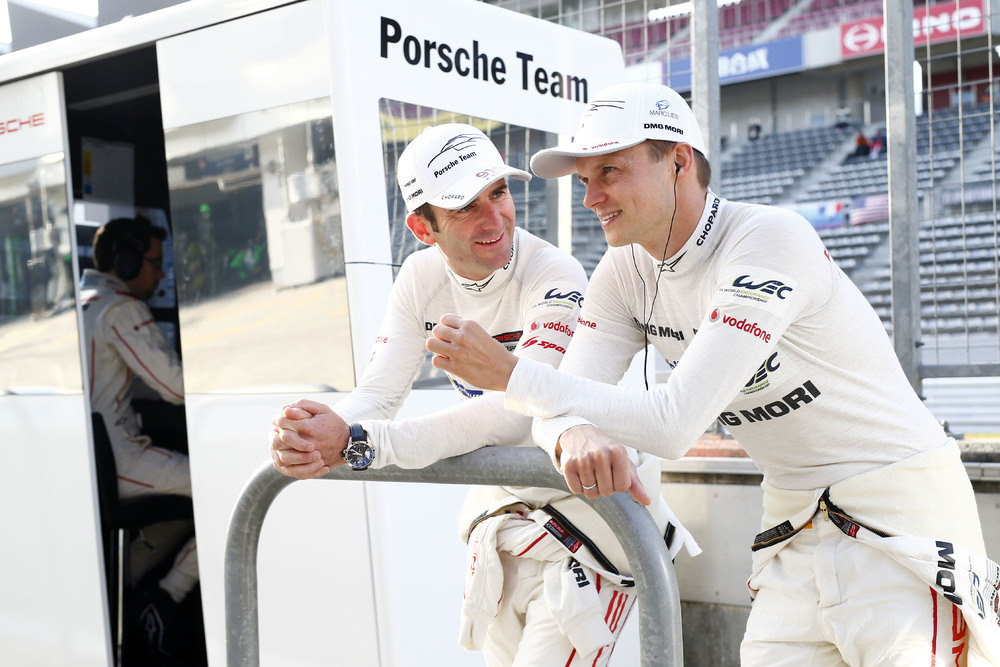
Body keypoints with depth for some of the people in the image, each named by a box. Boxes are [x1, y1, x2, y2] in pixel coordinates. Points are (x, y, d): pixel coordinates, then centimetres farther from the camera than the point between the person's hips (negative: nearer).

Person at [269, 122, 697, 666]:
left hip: (591, 507, -6)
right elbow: (379, 391, -9)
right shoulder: (421, 278, -4)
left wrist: (359, 444, -43)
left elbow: (512, 412, -35)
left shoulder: (556, 277, -24)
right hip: (505, 506, 6)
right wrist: (313, 438, -32)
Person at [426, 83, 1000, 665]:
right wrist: (576, 437, -33)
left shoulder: (770, 240, -24)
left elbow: (675, 424, -30)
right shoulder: (624, 273, 0)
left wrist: (508, 373, -29)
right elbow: (560, 406, -8)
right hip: (797, 521, 6)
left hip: (902, 513, -6)